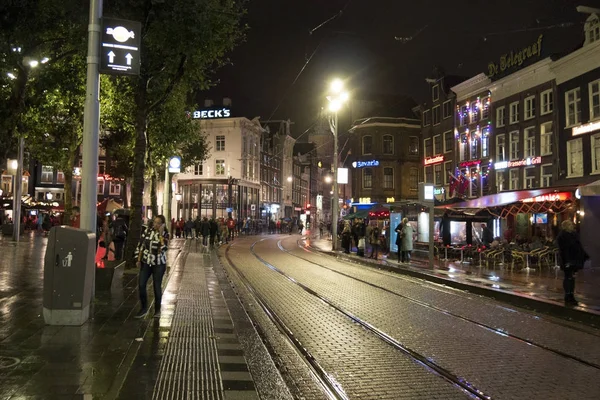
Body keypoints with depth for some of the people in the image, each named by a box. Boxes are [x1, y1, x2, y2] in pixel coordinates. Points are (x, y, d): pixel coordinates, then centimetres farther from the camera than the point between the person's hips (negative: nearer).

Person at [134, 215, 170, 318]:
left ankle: (157, 310, 23)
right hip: (146, 262, 3)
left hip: (159, 264, -3)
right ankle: (144, 309, 14)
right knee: (141, 285, -3)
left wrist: (161, 234, -24)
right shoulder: (148, 230, -1)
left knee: (157, 287, 5)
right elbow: (141, 244, 5)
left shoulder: (165, 234, -9)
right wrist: (138, 259, 2)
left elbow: (164, 248, -25)